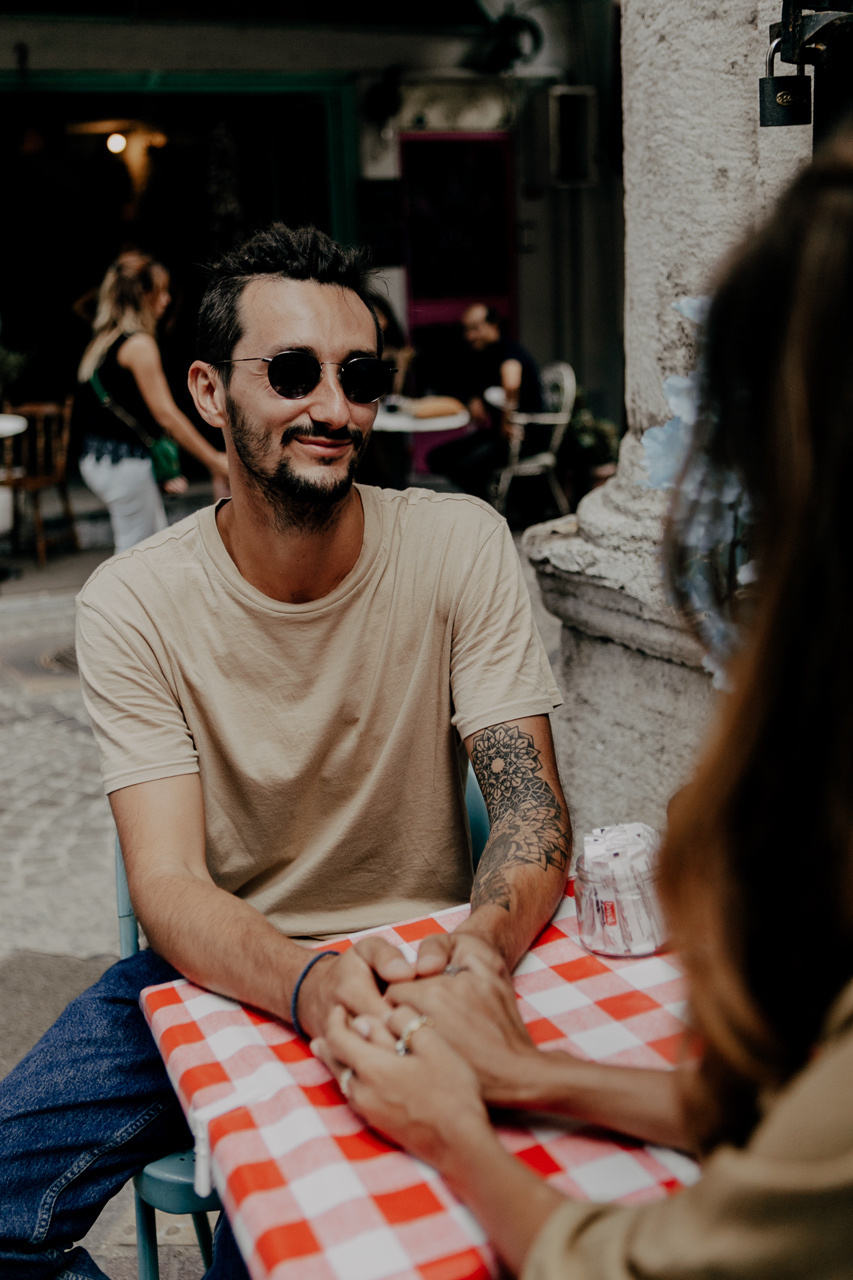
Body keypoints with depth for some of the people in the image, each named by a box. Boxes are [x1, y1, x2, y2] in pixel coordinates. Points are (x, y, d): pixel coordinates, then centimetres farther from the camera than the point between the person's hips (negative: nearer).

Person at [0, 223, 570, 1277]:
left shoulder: (458, 546, -10)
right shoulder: (132, 605, -11)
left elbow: (530, 805, -12)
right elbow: (168, 885, -18)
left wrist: (487, 940, -36)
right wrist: (310, 984, -40)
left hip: (413, 965, -1)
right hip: (213, 973, 2)